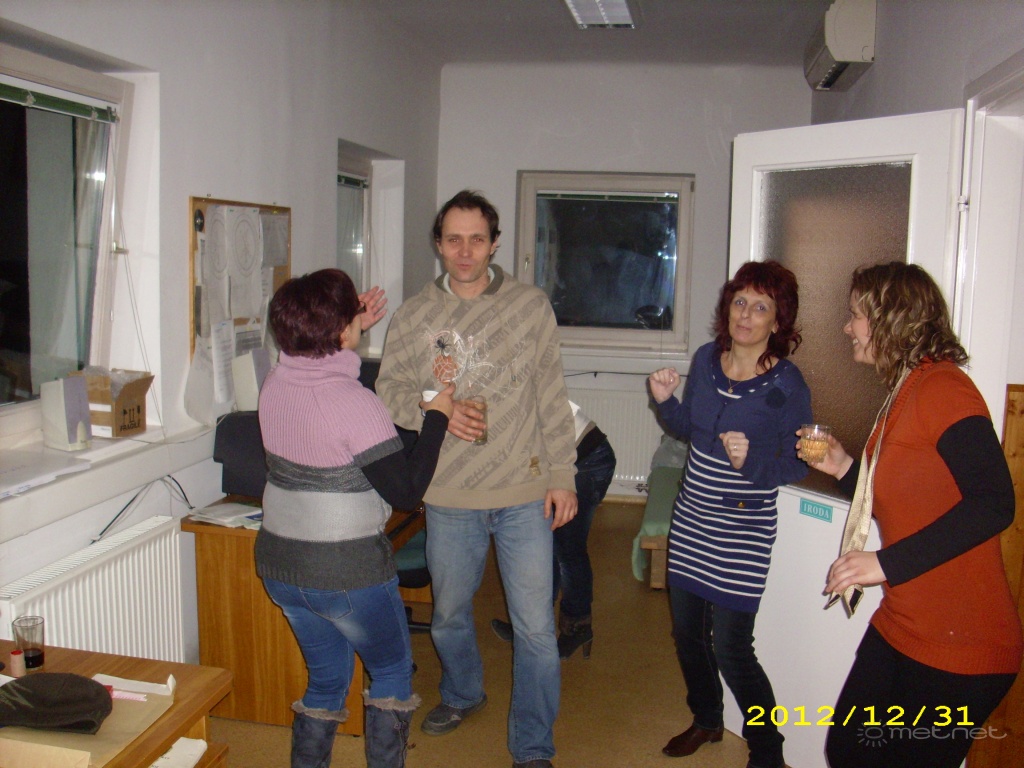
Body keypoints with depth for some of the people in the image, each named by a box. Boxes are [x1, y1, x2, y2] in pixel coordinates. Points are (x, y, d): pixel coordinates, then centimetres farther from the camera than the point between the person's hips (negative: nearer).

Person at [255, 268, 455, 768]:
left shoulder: (274, 384, -2)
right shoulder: (356, 404, -24)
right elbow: (407, 490, -19)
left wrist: (355, 331, 19)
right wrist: (436, 417, -10)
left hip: (278, 563, 7)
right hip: (348, 571, -6)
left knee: (327, 678, 24)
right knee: (392, 671, 18)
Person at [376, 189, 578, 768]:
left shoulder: (531, 306, 0)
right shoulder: (415, 316, 1)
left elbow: (553, 398, 2)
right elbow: (390, 389, 3)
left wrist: (563, 476, -1)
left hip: (525, 492, -1)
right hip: (450, 495, 2)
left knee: (536, 627, 2)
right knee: (450, 614, 21)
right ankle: (463, 694, 50)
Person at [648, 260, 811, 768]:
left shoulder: (786, 384, -14)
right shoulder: (706, 359, 0)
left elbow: (797, 463, -10)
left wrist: (751, 461, -27)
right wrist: (665, 400, -6)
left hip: (743, 528, -6)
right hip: (691, 518, 6)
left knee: (730, 647, -3)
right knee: (687, 631, 17)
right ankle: (706, 720, 43)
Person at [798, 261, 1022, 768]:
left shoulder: (942, 388, -16)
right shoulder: (904, 393, 15)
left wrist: (888, 563, -27)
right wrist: (845, 469, 6)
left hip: (959, 647, -9)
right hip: (900, 629, 9)